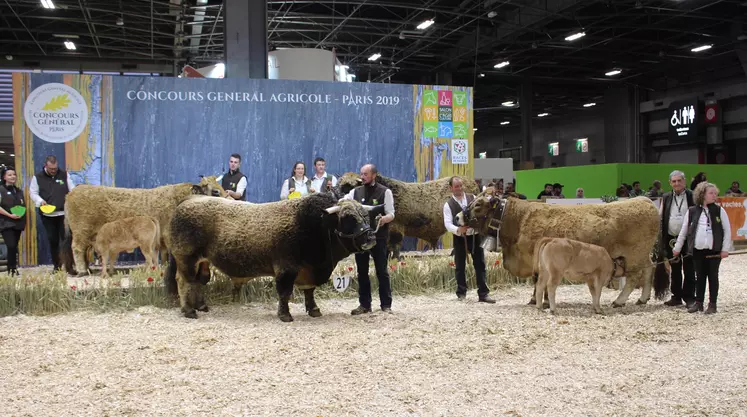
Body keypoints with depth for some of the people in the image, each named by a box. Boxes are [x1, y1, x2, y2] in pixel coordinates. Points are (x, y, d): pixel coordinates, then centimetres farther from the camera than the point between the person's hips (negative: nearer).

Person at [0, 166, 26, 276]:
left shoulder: (19, 191, 15)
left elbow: (24, 206, 22)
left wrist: (21, 214, 2)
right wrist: (10, 215, -18)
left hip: (18, 223, 6)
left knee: (15, 247, 8)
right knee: (11, 246, -16)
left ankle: (14, 269, 14)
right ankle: (11, 271, -9)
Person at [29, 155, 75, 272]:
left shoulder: (64, 174, 5)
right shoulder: (37, 177, 3)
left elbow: (72, 190, 8)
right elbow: (33, 192, 6)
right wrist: (40, 201, -13)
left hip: (64, 213, -1)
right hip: (47, 215, 1)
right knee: (53, 240, 6)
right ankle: (57, 266, 17)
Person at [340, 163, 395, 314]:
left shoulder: (385, 192, -2)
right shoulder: (356, 191, 10)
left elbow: (391, 214, -6)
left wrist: (384, 219, -28)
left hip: (379, 237, -4)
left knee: (382, 271, 2)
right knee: (362, 272, 8)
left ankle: (386, 305, 9)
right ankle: (364, 304, 16)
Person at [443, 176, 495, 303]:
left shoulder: (472, 198, 5)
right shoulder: (448, 204, -3)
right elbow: (448, 224, -12)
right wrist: (458, 229, -30)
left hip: (475, 236, 2)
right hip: (459, 238, -1)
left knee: (480, 265, 1)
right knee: (460, 267, 8)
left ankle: (483, 294, 5)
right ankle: (461, 293, 21)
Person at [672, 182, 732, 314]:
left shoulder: (719, 210, 1)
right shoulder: (692, 211, 4)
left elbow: (727, 230, 2)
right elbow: (683, 231, 10)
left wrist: (725, 249, -4)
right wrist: (677, 247, 11)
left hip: (715, 251, -1)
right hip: (697, 250, 1)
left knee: (713, 276, 6)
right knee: (700, 276, 9)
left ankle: (712, 304, 13)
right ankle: (698, 302, 17)